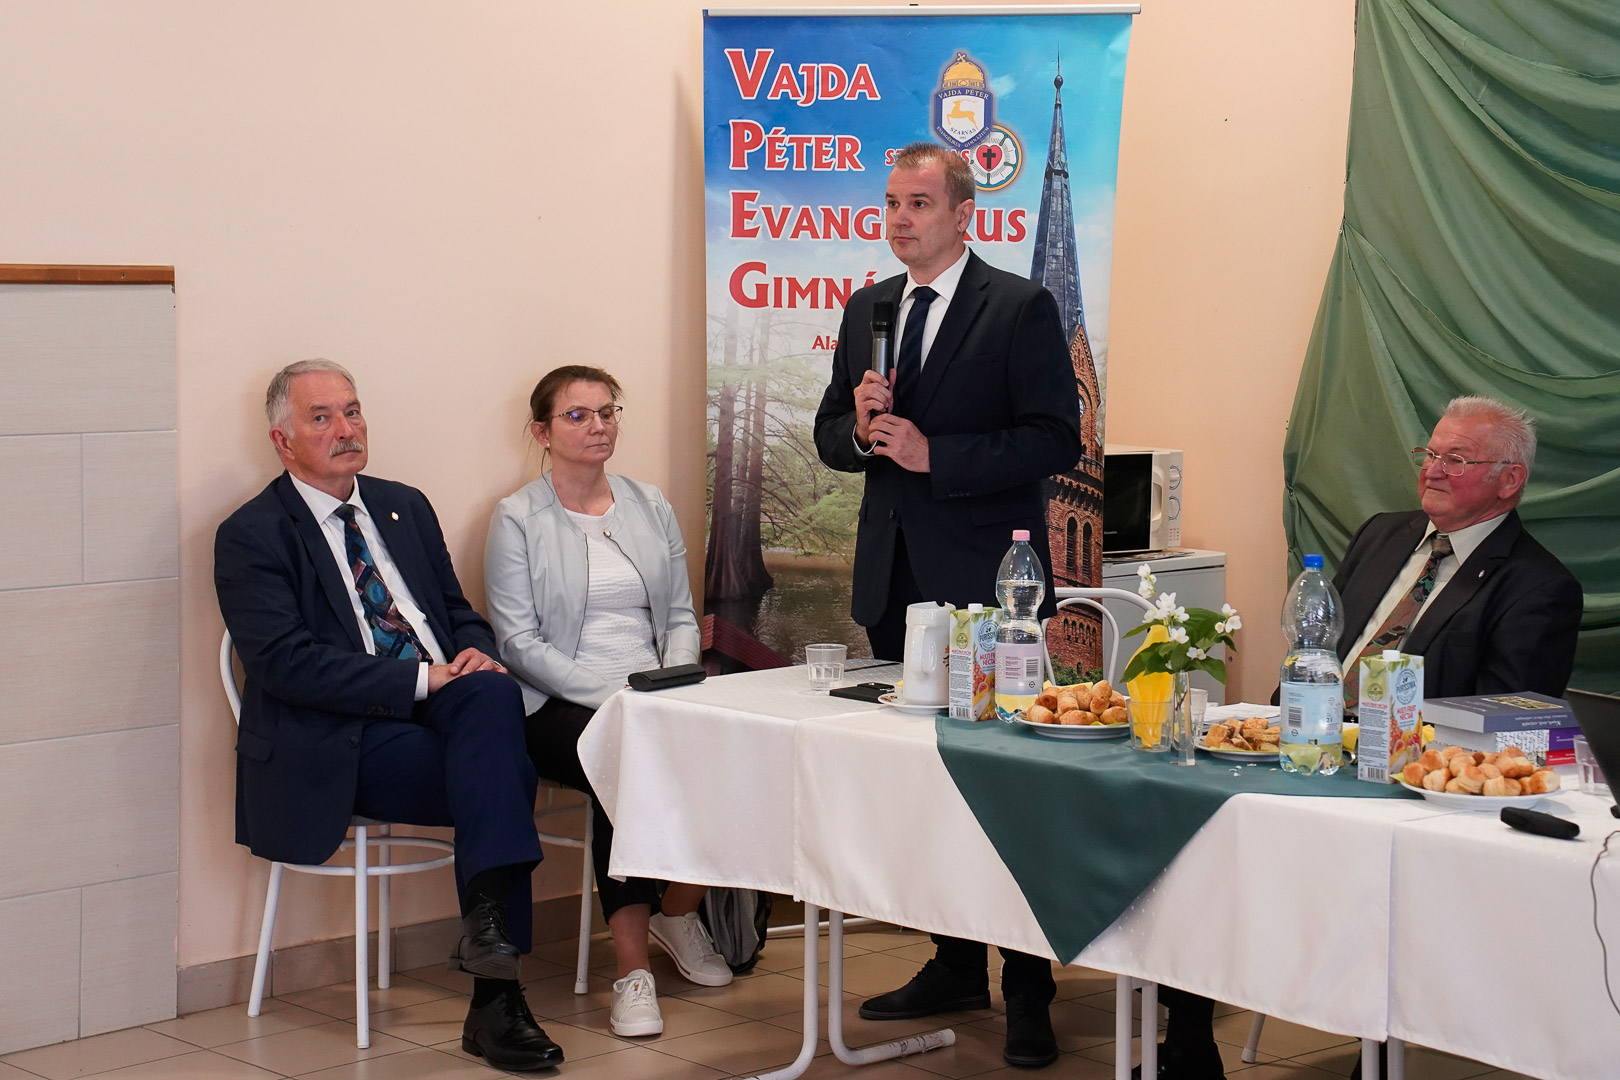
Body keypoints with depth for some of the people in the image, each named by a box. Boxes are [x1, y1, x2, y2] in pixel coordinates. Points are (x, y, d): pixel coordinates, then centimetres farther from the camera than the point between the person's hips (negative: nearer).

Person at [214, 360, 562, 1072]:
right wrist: (420, 679, -20)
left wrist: (475, 656, -4)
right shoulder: (252, 536, -1)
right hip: (338, 747, -6)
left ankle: (487, 925, -28)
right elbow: (285, 662, -14)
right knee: (505, 778, -27)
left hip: (444, 701, 6)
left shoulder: (404, 507, 20)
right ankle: (494, 1000, -26)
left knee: (494, 696, -28)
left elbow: (460, 612, 22)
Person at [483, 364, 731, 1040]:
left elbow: (681, 616, 16)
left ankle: (680, 913, 0)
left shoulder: (649, 506, 17)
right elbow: (519, 642, -6)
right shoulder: (517, 520, 2)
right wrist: (611, 693, -17)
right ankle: (632, 970, -32)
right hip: (560, 706, -4)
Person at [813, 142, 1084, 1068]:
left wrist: (934, 455, -19)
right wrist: (859, 428, -7)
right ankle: (956, 966, 24)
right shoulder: (867, 310, 13)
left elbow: (1056, 439, -13)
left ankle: (1028, 993, 3)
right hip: (895, 577, 7)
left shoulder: (1021, 309, -6)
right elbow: (831, 434, 17)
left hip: (984, 578, -6)